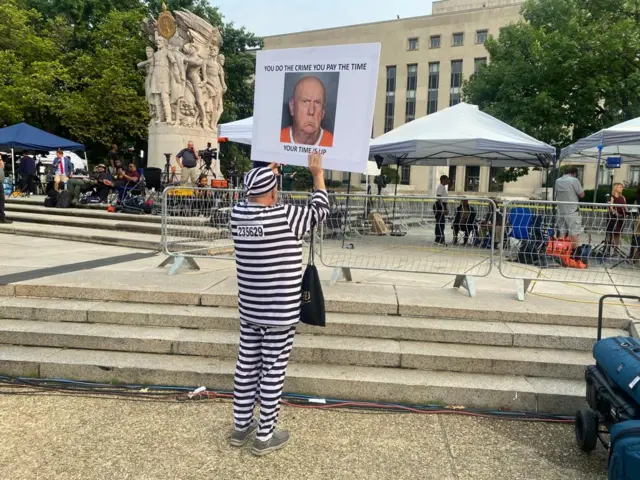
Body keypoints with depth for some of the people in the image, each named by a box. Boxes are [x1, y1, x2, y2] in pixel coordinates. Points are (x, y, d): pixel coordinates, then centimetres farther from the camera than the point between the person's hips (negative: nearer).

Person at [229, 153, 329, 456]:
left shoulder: (238, 214, -3)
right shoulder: (285, 217, -18)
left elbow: (253, 196, 21)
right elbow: (319, 210, -1)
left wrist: (268, 172, 30)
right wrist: (318, 173, 10)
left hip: (249, 310, 6)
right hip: (280, 312, -6)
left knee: (246, 366, 16)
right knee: (273, 371, 5)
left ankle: (241, 427, 31)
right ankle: (264, 437, 17)